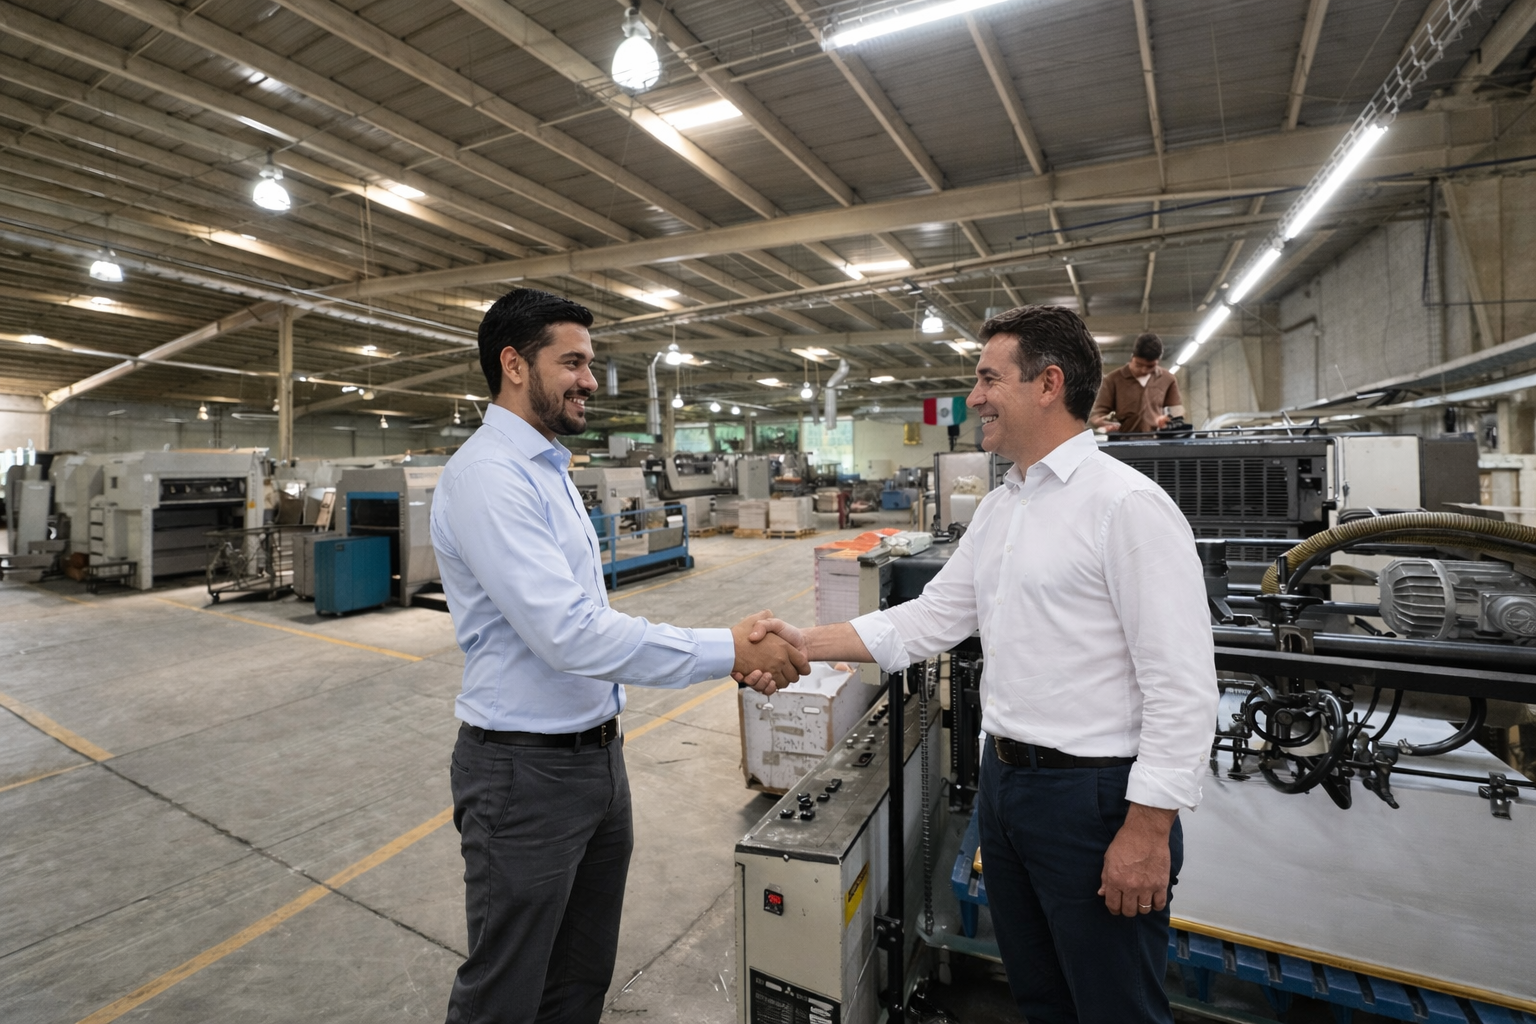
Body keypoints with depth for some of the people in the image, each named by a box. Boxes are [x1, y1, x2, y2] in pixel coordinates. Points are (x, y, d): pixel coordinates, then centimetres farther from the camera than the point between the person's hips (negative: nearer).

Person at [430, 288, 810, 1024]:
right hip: (527, 771, -8)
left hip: (596, 755, 9)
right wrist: (729, 651, -28)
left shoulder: (547, 468, 9)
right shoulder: (487, 475, -21)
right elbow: (569, 633, -31)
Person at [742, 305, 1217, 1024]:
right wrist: (810, 644, 0)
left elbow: (1181, 685, -19)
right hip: (1004, 777, 8)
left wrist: (1148, 830, -19)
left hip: (1094, 796, -7)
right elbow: (931, 617, 7)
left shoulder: (1128, 504, -17)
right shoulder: (998, 509, 8)